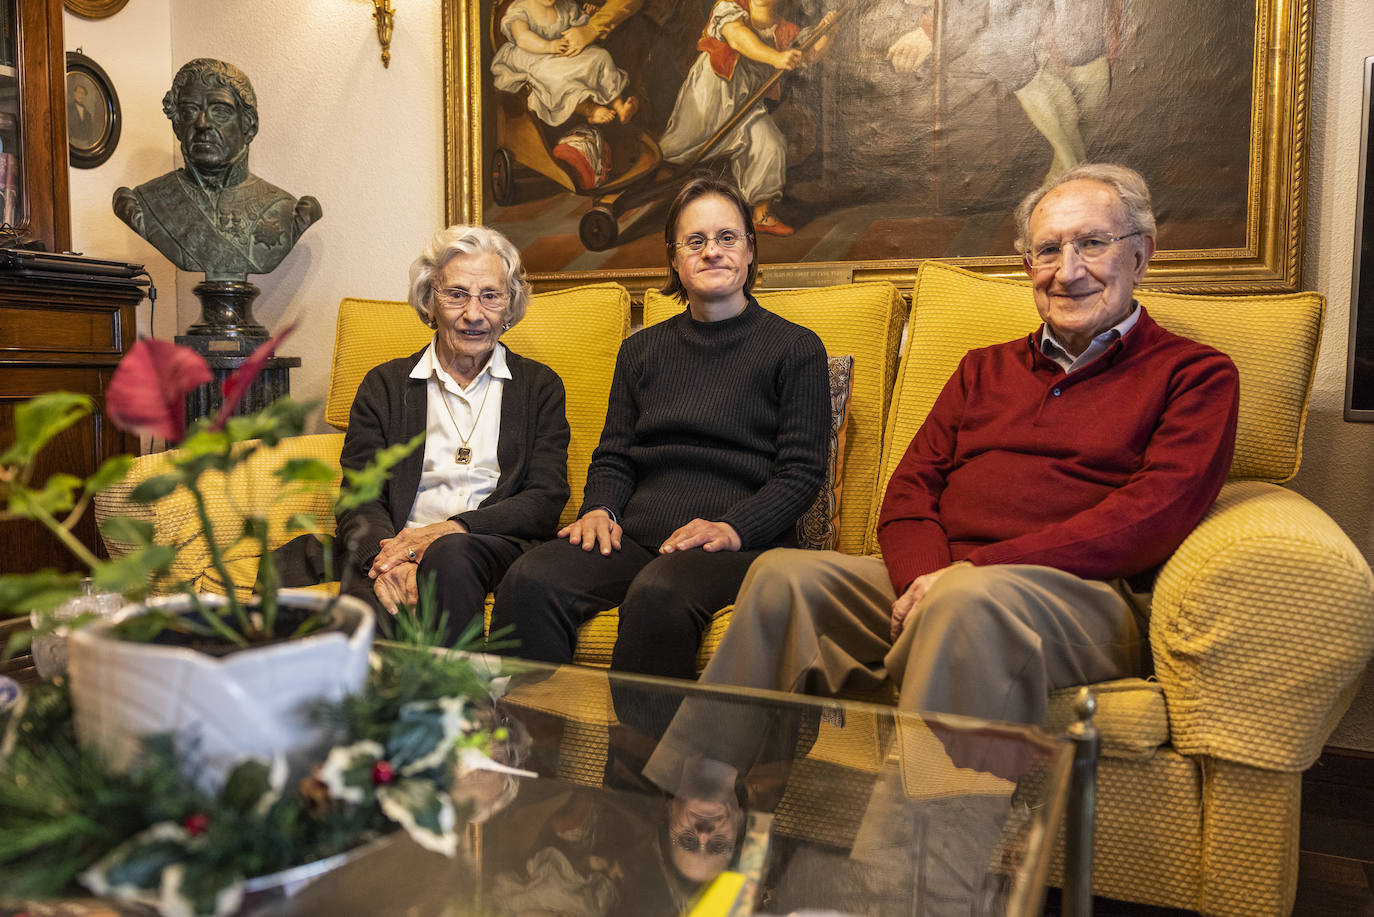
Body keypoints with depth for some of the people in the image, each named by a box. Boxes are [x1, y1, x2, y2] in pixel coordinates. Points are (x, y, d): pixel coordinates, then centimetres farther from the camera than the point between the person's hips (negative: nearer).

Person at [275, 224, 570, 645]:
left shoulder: (540, 386, 14)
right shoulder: (384, 385, 16)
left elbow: (545, 502, 3)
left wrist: (452, 528, -14)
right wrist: (388, 558, -19)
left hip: (496, 548, 1)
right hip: (393, 545, 0)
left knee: (450, 554, -35)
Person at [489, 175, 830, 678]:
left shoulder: (796, 348, 10)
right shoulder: (641, 350, 22)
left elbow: (800, 473, 2)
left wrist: (733, 528, -15)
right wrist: (600, 509, -2)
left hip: (741, 541, -3)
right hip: (635, 535, 4)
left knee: (657, 595, -37)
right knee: (530, 581, -26)